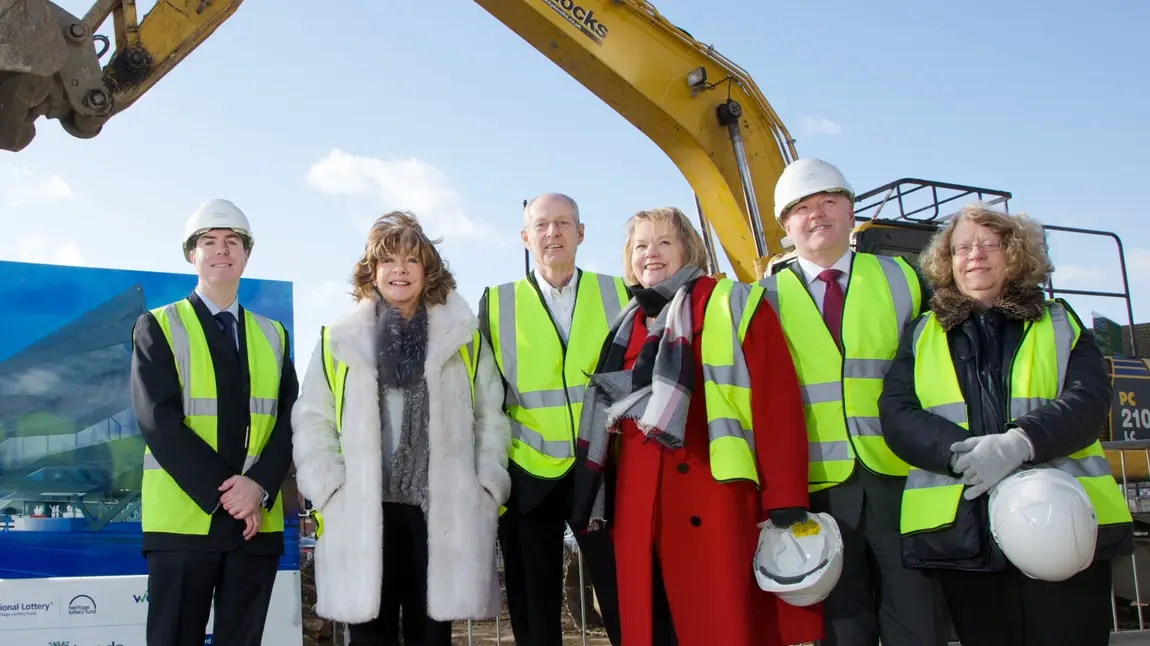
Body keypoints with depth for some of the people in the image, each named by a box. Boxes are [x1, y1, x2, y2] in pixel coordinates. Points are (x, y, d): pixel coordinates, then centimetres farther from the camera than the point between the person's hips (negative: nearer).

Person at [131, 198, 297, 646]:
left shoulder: (273, 336, 15)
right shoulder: (158, 327, 4)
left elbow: (289, 421, 4)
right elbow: (159, 421, -8)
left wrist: (259, 487, -14)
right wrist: (223, 495, -15)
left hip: (259, 519, 3)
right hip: (184, 518, -3)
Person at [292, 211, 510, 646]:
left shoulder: (463, 337, 10)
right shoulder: (340, 341, 8)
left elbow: (492, 418, 9)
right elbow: (312, 421, 6)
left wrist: (488, 486, -1)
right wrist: (329, 489, -5)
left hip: (443, 512, 1)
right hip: (363, 516, 0)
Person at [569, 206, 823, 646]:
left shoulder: (733, 307, 1)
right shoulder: (627, 327, 17)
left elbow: (778, 403, -7)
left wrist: (786, 505, -14)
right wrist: (600, 504, 14)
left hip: (716, 500, -5)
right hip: (640, 506, 5)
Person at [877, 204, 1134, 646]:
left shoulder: (1060, 325, 15)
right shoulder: (922, 336, 15)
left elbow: (1089, 399, -2)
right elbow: (896, 414, 1)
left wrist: (1020, 442, -21)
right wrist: (961, 451, -18)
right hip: (960, 531, 1)